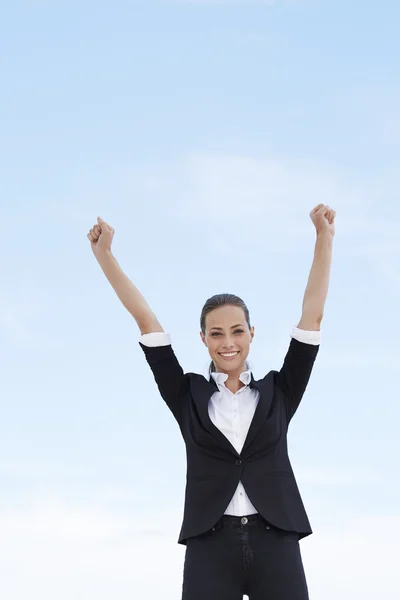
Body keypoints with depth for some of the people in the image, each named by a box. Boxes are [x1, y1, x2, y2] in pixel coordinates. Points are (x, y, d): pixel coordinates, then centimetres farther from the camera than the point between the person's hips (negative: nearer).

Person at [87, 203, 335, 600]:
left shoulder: (278, 392, 13)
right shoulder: (189, 397, 13)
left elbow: (313, 314, 11)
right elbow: (146, 320, 11)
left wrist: (324, 237, 9)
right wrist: (104, 253, 10)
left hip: (275, 546, 0)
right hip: (210, 548, 0)